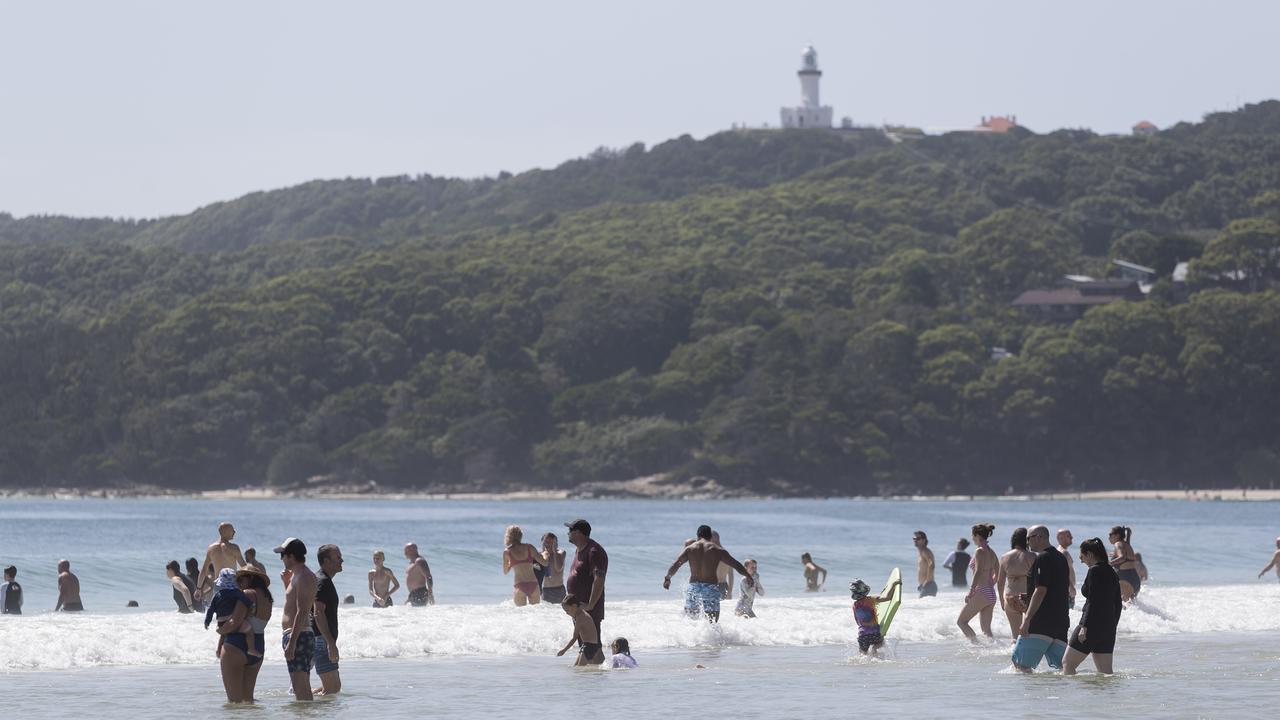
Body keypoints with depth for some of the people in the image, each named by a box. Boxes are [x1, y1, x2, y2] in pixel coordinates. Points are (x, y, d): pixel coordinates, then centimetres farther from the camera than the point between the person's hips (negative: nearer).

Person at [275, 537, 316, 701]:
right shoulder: (298, 575, 17)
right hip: (296, 636, 11)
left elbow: (302, 612, -22)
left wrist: (292, 642, -26)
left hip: (298, 636, -11)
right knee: (302, 688, 13)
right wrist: (287, 583, 20)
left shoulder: (304, 577, -15)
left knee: (301, 688, -12)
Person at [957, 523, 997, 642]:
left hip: (981, 592, -8)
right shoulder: (992, 553, 13)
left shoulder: (980, 551, -12)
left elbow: (978, 573, -21)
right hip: (991, 594, 8)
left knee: (961, 621, 4)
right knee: (986, 629, 11)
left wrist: (971, 592, -19)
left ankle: (975, 642, -10)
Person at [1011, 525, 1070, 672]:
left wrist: (1027, 619, -19)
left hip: (1041, 623, -9)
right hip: (1061, 621, 9)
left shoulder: (1043, 558, -10)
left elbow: (1041, 590, -18)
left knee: (1020, 663, -5)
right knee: (1061, 667, 6)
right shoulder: (1061, 558, 18)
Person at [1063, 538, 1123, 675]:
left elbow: (1093, 602, -18)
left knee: (1068, 664, -2)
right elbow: (1118, 604, 17)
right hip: (1108, 628, 8)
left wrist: (1085, 627, -20)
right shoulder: (1112, 573, 13)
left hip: (1093, 624, -8)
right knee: (1105, 671, 8)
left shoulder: (1094, 571, -11)